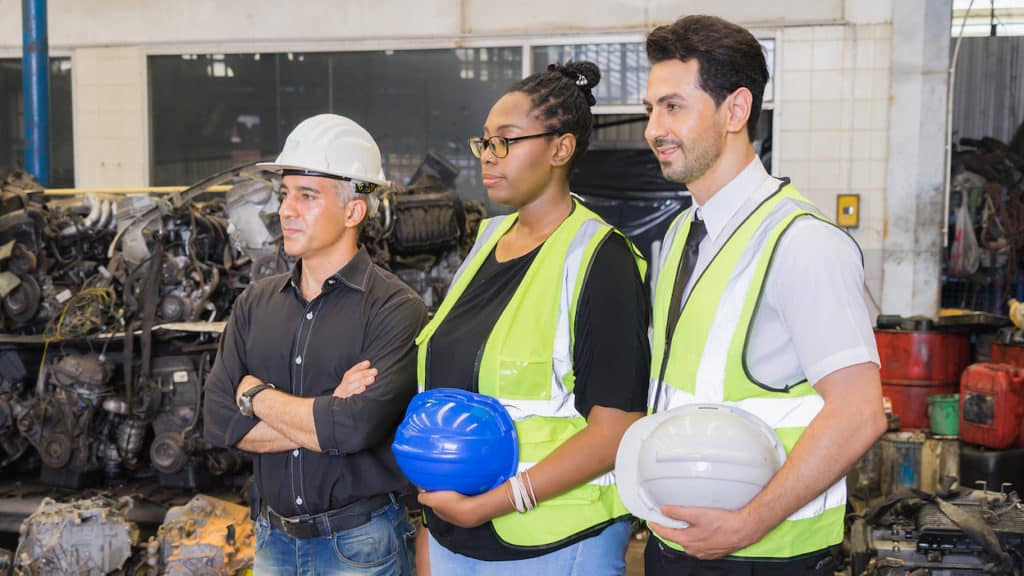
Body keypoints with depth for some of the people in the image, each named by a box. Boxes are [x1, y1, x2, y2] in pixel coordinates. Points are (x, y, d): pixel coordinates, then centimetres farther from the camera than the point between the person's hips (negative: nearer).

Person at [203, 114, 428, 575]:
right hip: (273, 539, 5)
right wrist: (326, 417, -16)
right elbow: (220, 421, -4)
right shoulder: (255, 304, 4)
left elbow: (358, 427, -25)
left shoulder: (396, 310, -13)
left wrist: (257, 395, -10)